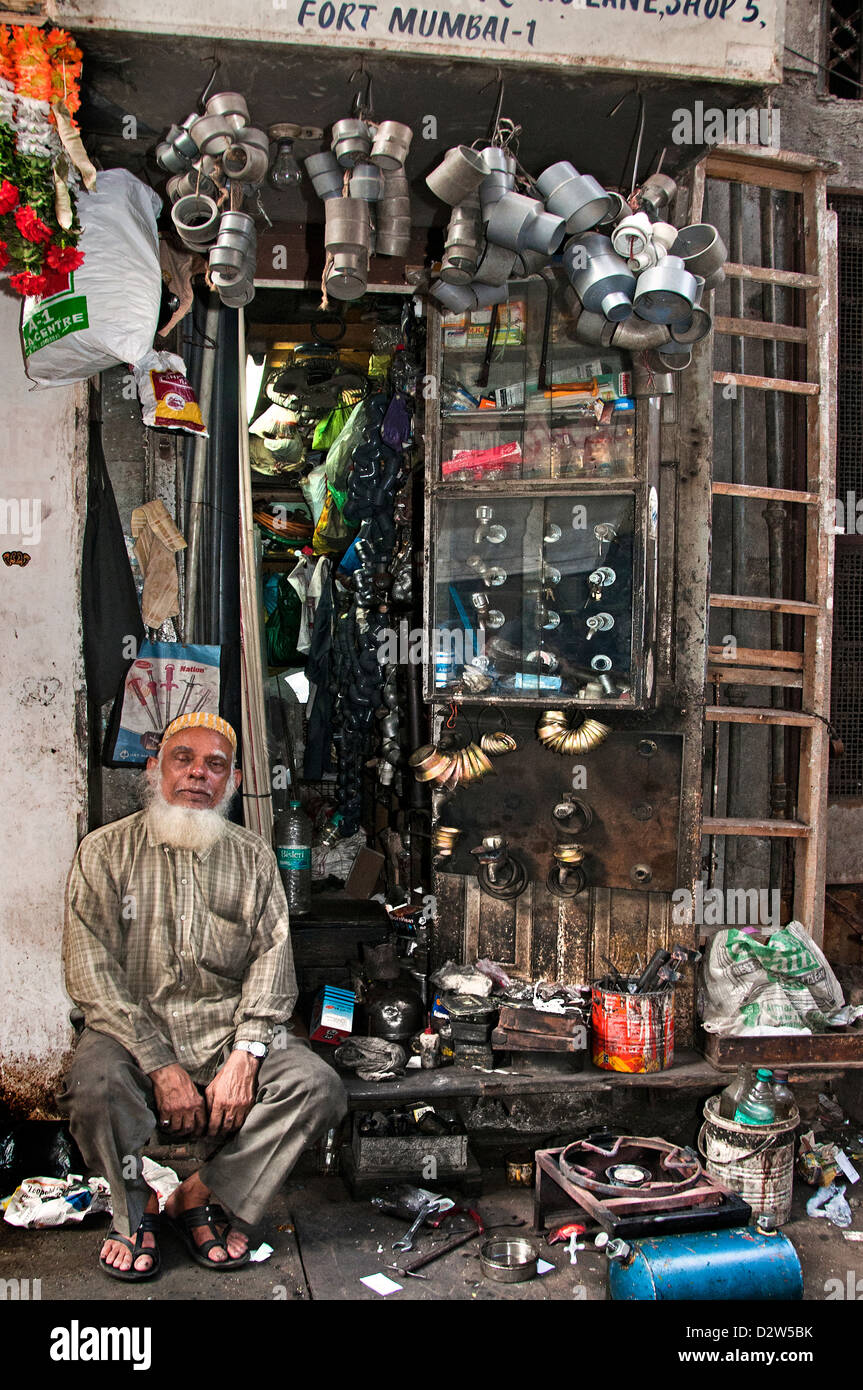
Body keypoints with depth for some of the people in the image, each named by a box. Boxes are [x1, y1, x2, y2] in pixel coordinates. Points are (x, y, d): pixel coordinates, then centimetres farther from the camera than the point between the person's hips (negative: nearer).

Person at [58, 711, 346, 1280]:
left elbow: (273, 957, 2)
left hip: (231, 1029, 3)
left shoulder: (253, 856, 10)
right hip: (134, 1033, -2)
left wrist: (245, 1054, -15)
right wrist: (162, 1068, -17)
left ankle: (201, 1196, -2)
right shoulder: (105, 852, 1)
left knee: (318, 1086, -21)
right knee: (95, 1085, -33)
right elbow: (94, 974, -7)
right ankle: (136, 1207, -2)